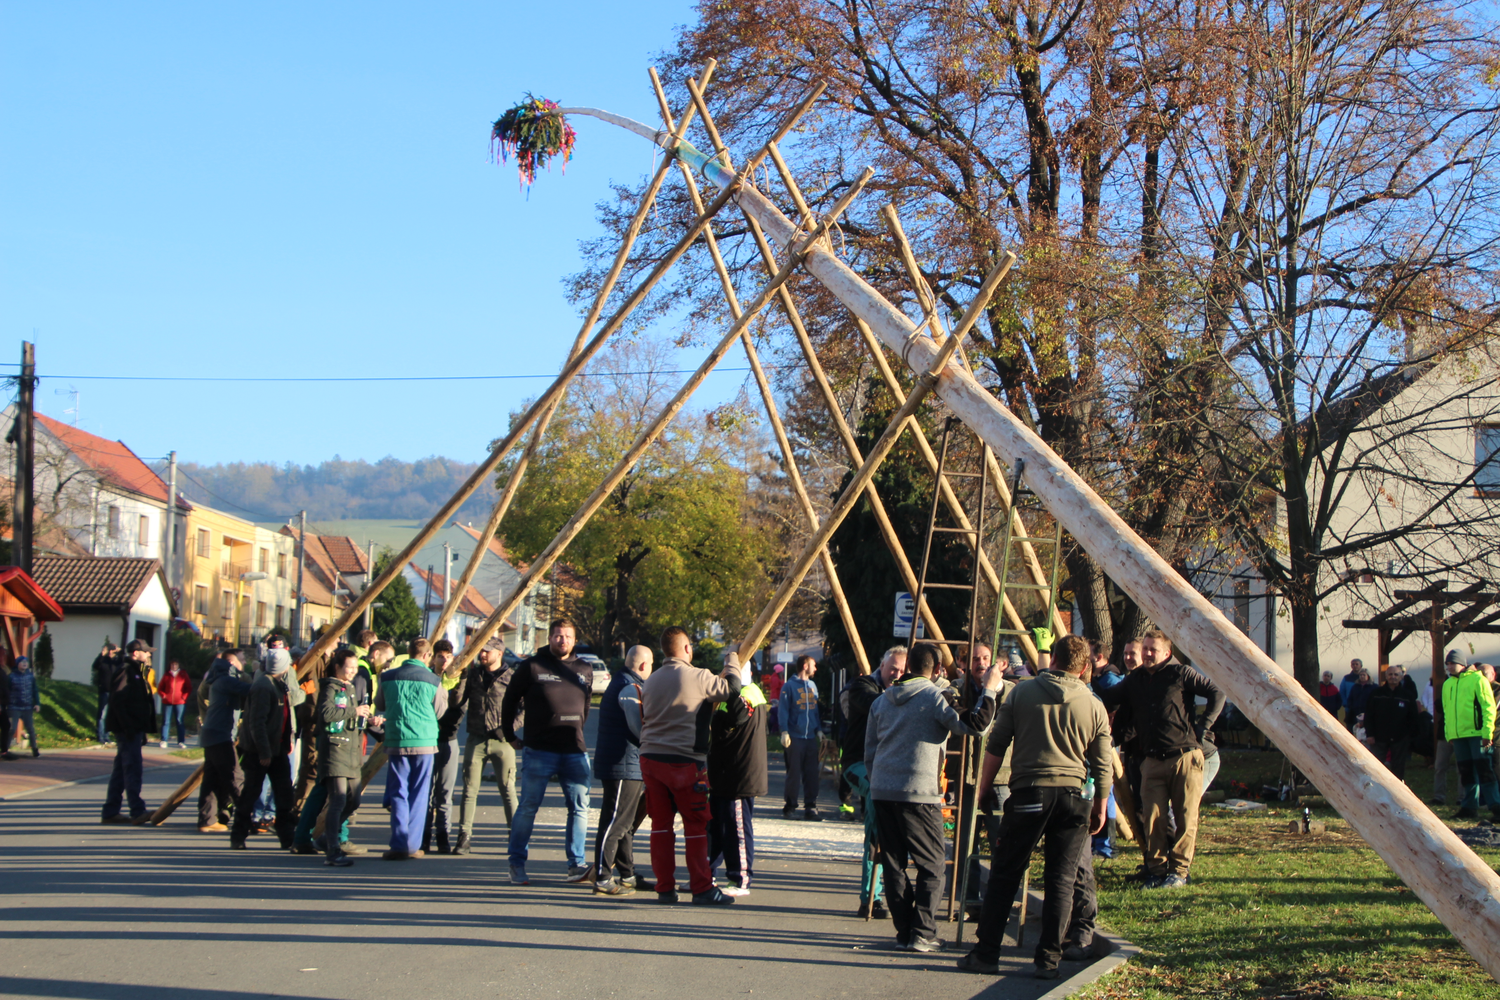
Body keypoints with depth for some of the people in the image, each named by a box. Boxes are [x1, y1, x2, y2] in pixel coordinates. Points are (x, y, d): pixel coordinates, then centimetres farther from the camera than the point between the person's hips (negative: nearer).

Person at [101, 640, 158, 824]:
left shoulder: (137, 672, 21)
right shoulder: (124, 671, -10)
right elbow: (117, 701, -19)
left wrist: (143, 729, 20)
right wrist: (128, 726, -23)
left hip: (135, 729, 10)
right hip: (128, 730, -10)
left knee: (121, 769, 11)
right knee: (132, 768, -12)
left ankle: (110, 812, 14)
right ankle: (137, 811, -15)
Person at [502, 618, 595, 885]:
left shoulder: (584, 670, 11)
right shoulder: (531, 667, 0)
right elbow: (510, 701, 6)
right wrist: (510, 736, 5)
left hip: (575, 752, 4)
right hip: (539, 750, -4)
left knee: (580, 808, 1)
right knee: (528, 808, 1)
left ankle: (576, 865, 7)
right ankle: (517, 865, 10)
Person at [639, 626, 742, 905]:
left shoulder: (650, 681, 12)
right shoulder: (698, 677, -9)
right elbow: (730, 688, -1)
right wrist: (733, 665, 16)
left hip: (650, 758, 6)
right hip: (684, 761, -6)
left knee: (660, 824, 9)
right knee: (696, 826, 2)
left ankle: (664, 888, 9)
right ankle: (701, 888, 3)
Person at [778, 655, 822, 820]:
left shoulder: (812, 686, 16)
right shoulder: (790, 685, -3)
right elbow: (783, 710, -7)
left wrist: (819, 729, 10)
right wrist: (784, 732, -15)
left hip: (811, 737, 5)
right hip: (795, 737, -5)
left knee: (812, 774, 3)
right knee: (794, 774, -2)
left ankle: (810, 807, 7)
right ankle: (790, 807, 6)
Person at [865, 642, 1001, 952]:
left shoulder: (882, 701, 13)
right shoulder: (934, 698, -6)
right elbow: (974, 725, -15)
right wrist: (989, 690, -6)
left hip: (882, 792, 5)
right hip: (919, 793, -5)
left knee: (893, 863, 10)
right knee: (931, 864, 3)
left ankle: (904, 932, 10)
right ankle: (922, 934, -3)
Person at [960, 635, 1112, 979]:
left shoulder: (1022, 694, 4)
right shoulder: (1093, 706, 6)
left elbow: (995, 747, 4)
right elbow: (1103, 766, 10)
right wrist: (1100, 807, 22)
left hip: (1028, 794, -1)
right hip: (1073, 795, 1)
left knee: (1004, 876, 5)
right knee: (1061, 880, 5)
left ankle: (986, 953, 6)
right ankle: (1049, 959, 3)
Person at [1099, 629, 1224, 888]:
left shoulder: (1180, 674, -2)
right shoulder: (1135, 680, 14)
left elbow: (1217, 693, -3)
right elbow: (1105, 700, 27)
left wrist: (1203, 726, -6)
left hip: (1184, 757, -4)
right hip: (1152, 760, 4)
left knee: (1185, 818, -1)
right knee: (1153, 818, -1)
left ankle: (1179, 871, 4)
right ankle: (1156, 871, 5)